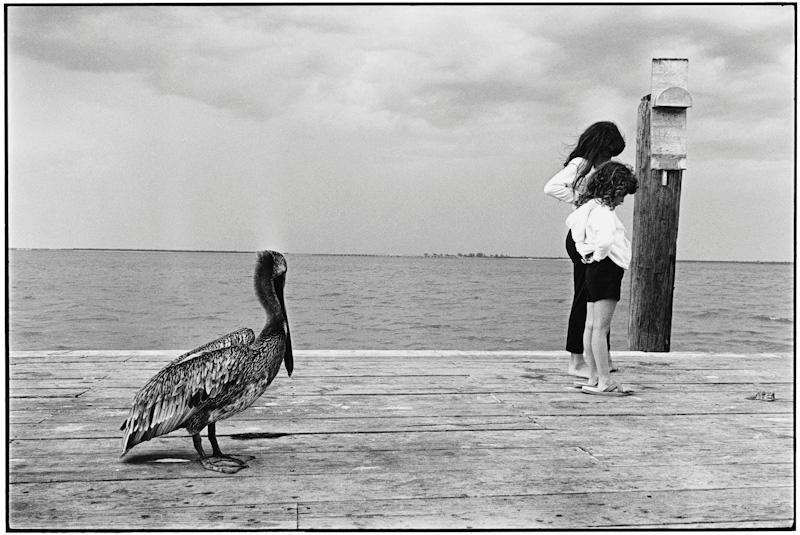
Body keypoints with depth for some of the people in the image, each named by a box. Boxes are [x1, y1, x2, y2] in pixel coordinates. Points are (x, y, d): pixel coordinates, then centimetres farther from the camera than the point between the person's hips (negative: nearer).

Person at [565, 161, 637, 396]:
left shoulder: (588, 206, 12)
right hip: (606, 269, -10)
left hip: (594, 271, 10)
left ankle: (594, 378, 18)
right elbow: (606, 240, -35)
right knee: (600, 327, -9)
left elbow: (571, 221, 33)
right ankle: (604, 382, -6)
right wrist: (598, 255, -15)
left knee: (591, 326, 11)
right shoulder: (603, 211, -18)